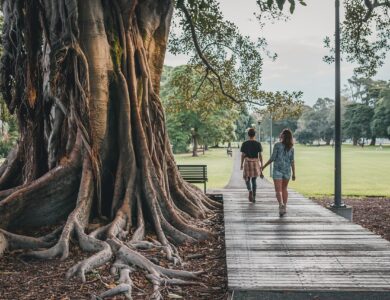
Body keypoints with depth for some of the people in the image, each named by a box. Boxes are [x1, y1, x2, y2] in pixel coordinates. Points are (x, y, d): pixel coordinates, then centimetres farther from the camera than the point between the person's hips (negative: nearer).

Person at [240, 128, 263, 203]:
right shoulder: (258, 144, -3)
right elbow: (260, 155, -4)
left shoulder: (244, 144, -4)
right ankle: (254, 197, 12)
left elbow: (242, 155, -3)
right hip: (256, 163, 1)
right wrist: (261, 165, 2)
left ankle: (250, 191, -18)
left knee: (247, 179, 12)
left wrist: (241, 164, 8)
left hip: (247, 163, -1)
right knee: (254, 180, 13)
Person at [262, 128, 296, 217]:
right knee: (284, 188, 19)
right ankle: (284, 207, 18)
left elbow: (272, 158, -10)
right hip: (287, 170, 4)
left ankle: (281, 205, -29)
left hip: (278, 170, -4)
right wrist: (294, 173, 3)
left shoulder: (277, 145, -8)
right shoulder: (291, 147, 2)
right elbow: (292, 161, 0)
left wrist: (264, 166, 1)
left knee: (278, 190, -5)